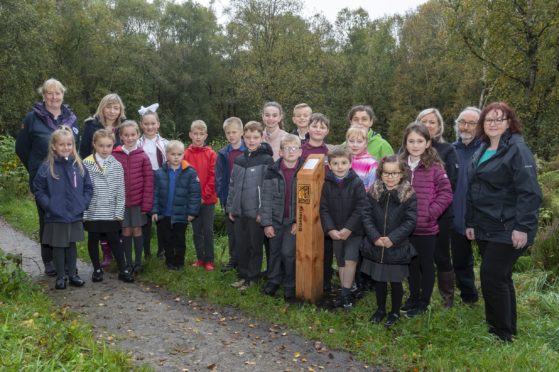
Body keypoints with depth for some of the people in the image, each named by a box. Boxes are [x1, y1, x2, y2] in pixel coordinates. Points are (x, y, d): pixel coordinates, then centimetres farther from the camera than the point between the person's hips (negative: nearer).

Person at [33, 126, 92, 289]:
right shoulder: (47, 167, -9)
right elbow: (38, 190, -4)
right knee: (58, 246, 9)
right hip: (56, 217, -2)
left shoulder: (79, 165, 0)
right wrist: (48, 205, -12)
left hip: (76, 216, 2)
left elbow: (88, 187, 6)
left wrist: (83, 203, -5)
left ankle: (72, 274, 28)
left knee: (72, 245, 14)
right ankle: (60, 277, 23)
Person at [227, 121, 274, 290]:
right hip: (240, 212, 5)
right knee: (241, 245, 13)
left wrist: (263, 211, -15)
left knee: (255, 246, 6)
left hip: (256, 212, -5)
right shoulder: (239, 160, 10)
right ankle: (242, 274, 27)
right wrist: (231, 207, 11)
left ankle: (253, 277, 18)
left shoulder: (267, 160, -8)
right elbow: (232, 185, 14)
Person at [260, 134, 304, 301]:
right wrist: (266, 223, -7)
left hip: (295, 220, -2)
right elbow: (266, 198, -4)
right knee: (275, 251, 13)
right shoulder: (272, 171, -4)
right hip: (275, 219, 2)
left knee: (288, 252, -9)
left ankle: (290, 285, 10)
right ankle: (273, 280, 32)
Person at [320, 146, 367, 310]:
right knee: (341, 263, 12)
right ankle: (345, 293, 25)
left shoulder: (357, 183, -11)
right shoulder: (328, 184, -1)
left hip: (353, 231, -3)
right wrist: (330, 229, -13)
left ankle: (346, 293, 2)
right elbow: (324, 209, -2)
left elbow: (360, 208, -14)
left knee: (350, 260, -12)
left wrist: (348, 228, -18)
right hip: (335, 232, 4)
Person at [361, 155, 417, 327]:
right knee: (379, 279, 16)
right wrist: (375, 237, -14)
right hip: (375, 247, 2)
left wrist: (392, 238, -18)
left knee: (395, 281, 10)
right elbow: (366, 216, -3)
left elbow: (410, 221, -11)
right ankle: (380, 309, 35)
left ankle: (395, 312, 31)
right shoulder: (373, 192, -2)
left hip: (398, 248, -2)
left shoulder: (408, 194, -9)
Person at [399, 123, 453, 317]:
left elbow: (446, 193, -9)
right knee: (411, 263, 17)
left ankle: (423, 302, 24)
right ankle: (413, 297, 33)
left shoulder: (434, 166, -9)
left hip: (426, 228, -4)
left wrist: (431, 213, -14)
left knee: (426, 264, 11)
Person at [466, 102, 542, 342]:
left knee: (492, 276, -7)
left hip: (507, 230, -8)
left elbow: (529, 192, -17)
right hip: (485, 229, 8)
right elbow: (474, 190, 17)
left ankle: (502, 333, 9)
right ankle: (507, 327, 29)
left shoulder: (517, 149, -10)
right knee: (500, 278, 15)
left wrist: (522, 227, -22)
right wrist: (470, 222, 14)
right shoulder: (482, 151, 14)